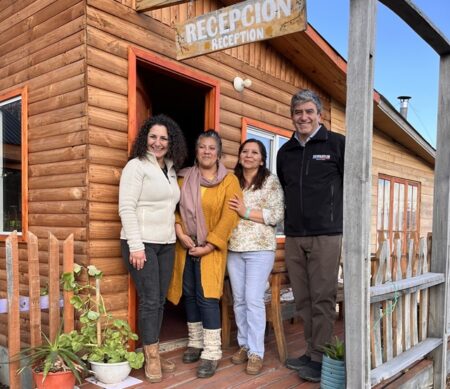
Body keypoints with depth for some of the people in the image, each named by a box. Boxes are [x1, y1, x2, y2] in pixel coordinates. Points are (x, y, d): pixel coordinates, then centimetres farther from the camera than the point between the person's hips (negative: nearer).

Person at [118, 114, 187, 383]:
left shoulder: (171, 170, 14)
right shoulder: (136, 166, -6)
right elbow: (126, 208, -13)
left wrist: (176, 229, 9)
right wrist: (135, 245, -18)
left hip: (166, 243, 7)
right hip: (142, 243, -7)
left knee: (160, 300, 10)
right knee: (149, 300, -4)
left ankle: (154, 354, 20)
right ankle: (152, 358, 8)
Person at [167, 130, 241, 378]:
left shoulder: (229, 180, -5)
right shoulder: (184, 178, 7)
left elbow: (229, 217, -10)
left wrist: (209, 245, -14)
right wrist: (179, 232, -9)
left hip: (211, 248, -4)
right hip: (185, 246, 4)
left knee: (207, 297, -10)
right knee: (189, 294, 10)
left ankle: (212, 352, 0)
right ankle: (195, 342, 26)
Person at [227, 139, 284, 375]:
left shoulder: (270, 181, 0)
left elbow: (277, 215, -9)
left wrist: (246, 212, -13)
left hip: (260, 249, -4)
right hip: (234, 248, 4)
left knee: (254, 300, -6)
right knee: (238, 300, 9)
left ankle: (256, 353, 4)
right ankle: (244, 345, 23)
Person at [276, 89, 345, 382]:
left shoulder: (337, 144, 0)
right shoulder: (285, 151, 15)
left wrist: (349, 228, -2)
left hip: (326, 235, -5)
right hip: (293, 237, 5)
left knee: (323, 299, -2)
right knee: (303, 300, 8)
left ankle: (319, 359, 7)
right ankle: (311, 353, 19)